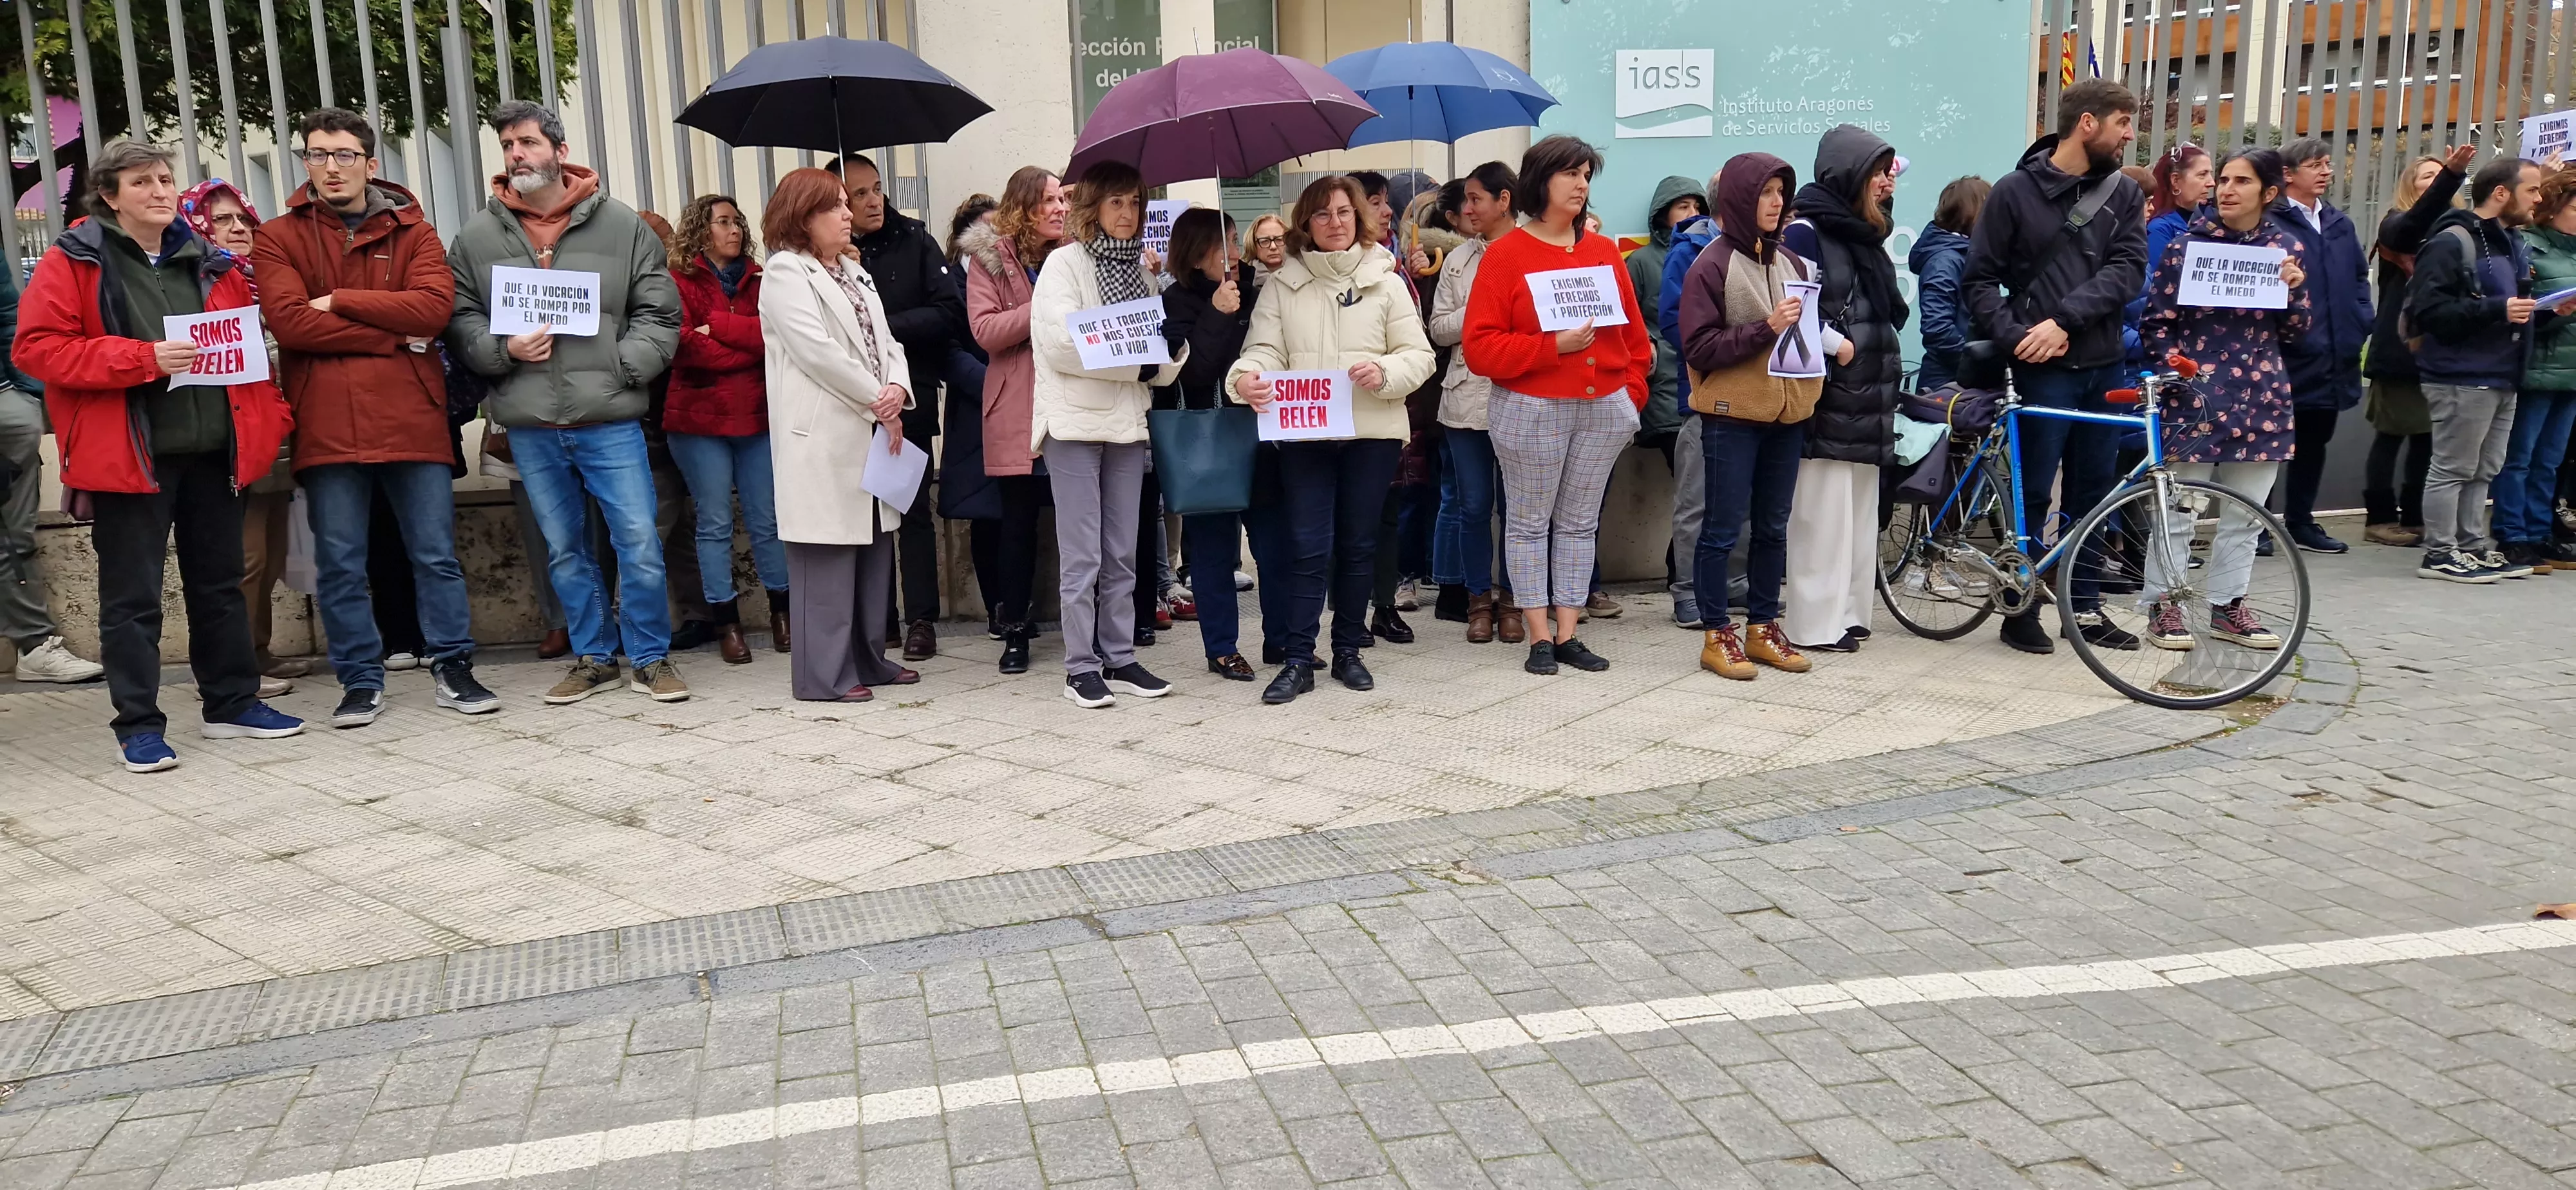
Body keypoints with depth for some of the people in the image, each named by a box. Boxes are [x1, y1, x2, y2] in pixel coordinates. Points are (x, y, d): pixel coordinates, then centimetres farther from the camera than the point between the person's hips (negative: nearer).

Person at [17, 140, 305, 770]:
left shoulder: (210, 264, 12)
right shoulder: (75, 262, -2)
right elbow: (36, 348, -10)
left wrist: (271, 415, 6)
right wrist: (144, 359, -19)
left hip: (214, 452, 5)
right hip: (129, 455, -5)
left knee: (221, 584, 14)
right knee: (132, 597, 1)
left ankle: (233, 703, 25)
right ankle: (139, 725, 9)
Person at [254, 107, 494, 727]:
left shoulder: (412, 230, 8)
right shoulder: (279, 239, 6)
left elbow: (434, 306, -9)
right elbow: (289, 320, -10)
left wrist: (339, 300, -9)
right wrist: (394, 335, -12)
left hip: (413, 420, 0)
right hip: (326, 427, 0)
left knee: (437, 555, 6)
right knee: (340, 565, 6)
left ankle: (452, 668, 18)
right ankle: (361, 681, 17)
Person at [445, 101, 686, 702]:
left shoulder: (621, 225, 2)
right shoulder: (477, 236, 7)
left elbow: (659, 315, 3)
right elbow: (459, 321, 9)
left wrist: (622, 366, -10)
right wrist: (505, 349, -10)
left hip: (610, 420, -2)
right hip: (529, 425, 3)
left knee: (640, 543, -3)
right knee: (563, 549, 13)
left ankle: (651, 658, 13)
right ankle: (594, 658, 26)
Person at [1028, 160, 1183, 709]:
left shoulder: (1143, 271, 15)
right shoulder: (1065, 263, -2)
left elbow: (1165, 363, 11)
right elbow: (1060, 342, -15)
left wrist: (1173, 346, -13)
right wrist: (1138, 366, -14)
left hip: (1127, 422, 6)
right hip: (1075, 422, -6)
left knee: (1122, 555, 10)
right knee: (1082, 556, -3)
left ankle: (1120, 658, 17)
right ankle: (1081, 667, 3)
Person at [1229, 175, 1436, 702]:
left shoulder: (1385, 280, 7)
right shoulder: (1282, 284, 7)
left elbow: (1418, 355, 3)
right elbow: (1266, 349, -3)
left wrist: (1385, 372, -18)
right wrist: (1246, 378, -25)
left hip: (1372, 431, 1)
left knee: (1359, 544, 9)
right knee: (1307, 546, -3)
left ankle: (1348, 651, 21)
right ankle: (1297, 659, 2)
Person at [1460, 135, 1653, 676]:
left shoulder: (1604, 250, 10)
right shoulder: (1506, 255, -4)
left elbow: (1634, 332, 14)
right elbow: (1481, 347, -11)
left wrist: (1632, 390, 4)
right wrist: (1553, 347, -18)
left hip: (1603, 410, 5)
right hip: (1532, 412, -4)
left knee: (1580, 523, 9)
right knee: (1529, 523, 3)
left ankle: (1568, 635, 16)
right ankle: (1540, 637, 11)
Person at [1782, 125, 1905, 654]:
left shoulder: (1866, 237, 19)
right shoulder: (1805, 234, -9)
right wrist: (1832, 344, -18)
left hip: (1866, 405, 9)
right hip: (1825, 404, -9)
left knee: (1859, 512, 10)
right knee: (1823, 512, -7)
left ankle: (1848, 611, 17)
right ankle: (1815, 623, -2)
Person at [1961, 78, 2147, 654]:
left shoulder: (2124, 193, 7)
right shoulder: (2015, 191, -3)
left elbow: (2127, 270, -5)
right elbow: (1980, 281, -3)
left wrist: (2064, 319, -18)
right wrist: (2015, 336, -16)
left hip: (2103, 366, 4)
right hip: (2043, 369, -4)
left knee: (2091, 493, 11)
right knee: (2033, 493, 1)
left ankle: (2085, 607, 21)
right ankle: (2022, 608, 12)